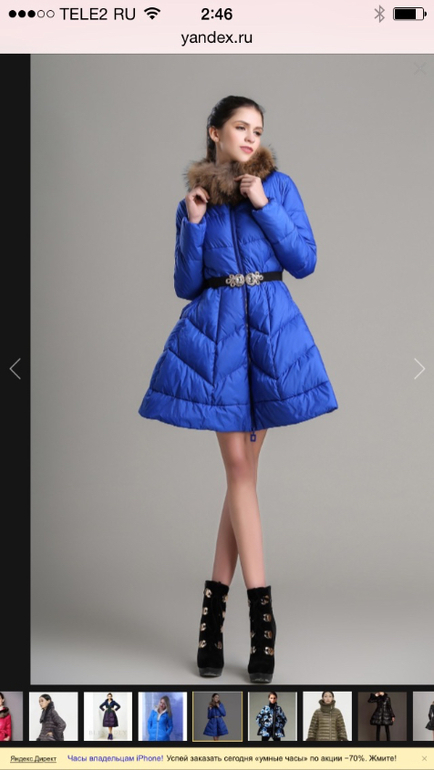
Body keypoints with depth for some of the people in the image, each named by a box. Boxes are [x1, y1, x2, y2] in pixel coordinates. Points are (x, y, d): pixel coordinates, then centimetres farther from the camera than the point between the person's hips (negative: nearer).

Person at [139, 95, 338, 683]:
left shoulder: (279, 187, 9)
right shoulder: (193, 200, 11)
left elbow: (305, 261, 1)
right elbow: (186, 286, 7)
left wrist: (264, 205, -7)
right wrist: (195, 223, -4)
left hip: (271, 330, 0)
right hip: (214, 330, 0)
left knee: (242, 467, 0)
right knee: (239, 466, -5)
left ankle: (215, 605, 10)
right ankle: (262, 614, -1)